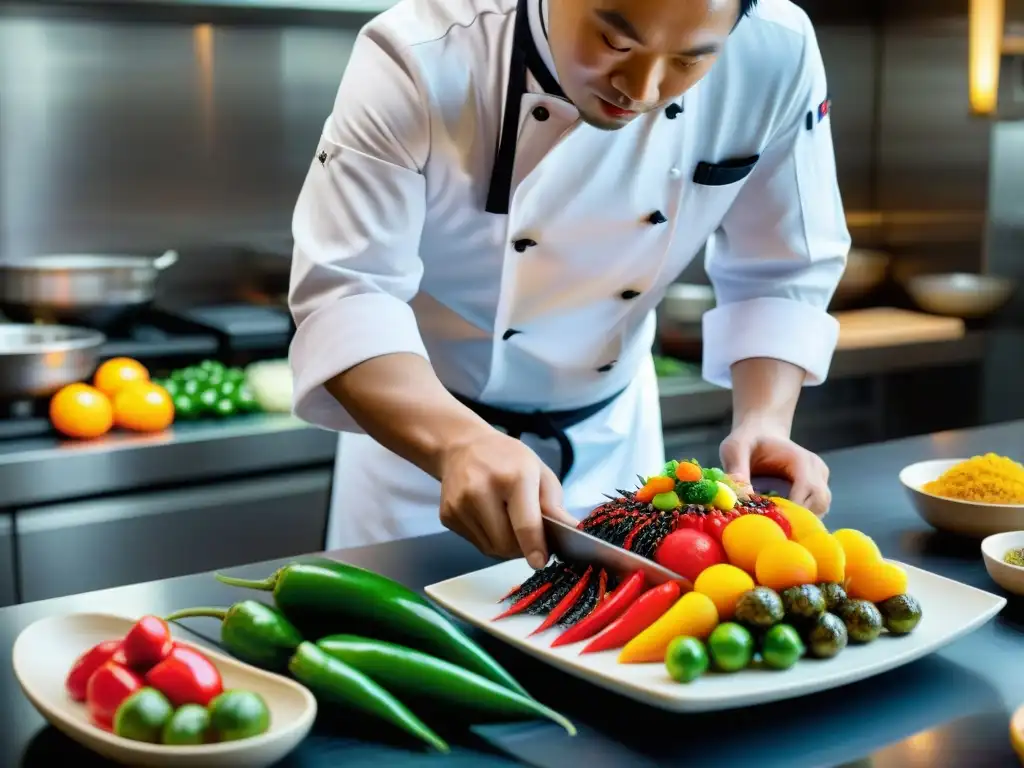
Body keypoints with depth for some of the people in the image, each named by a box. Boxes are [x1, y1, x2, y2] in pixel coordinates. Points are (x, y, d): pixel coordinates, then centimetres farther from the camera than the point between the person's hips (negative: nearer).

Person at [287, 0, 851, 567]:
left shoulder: (778, 56, -20)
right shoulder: (419, 59, -29)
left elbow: (782, 274, -9)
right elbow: (344, 294, -32)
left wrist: (765, 421, -25)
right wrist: (461, 441, -48)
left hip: (612, 431, 3)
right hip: (421, 424, -2)